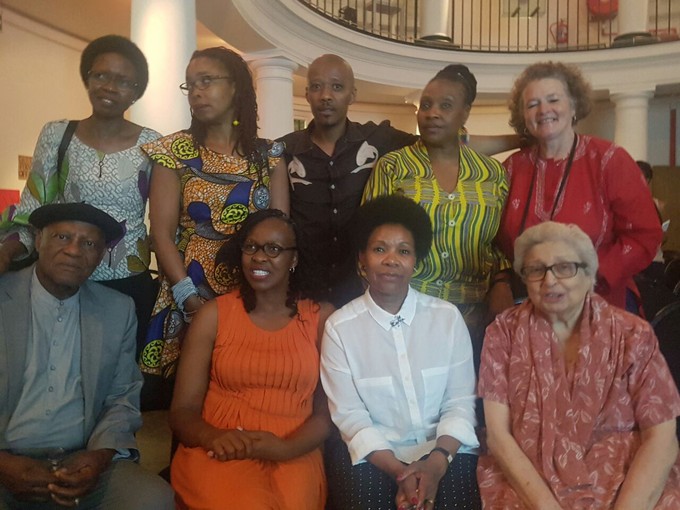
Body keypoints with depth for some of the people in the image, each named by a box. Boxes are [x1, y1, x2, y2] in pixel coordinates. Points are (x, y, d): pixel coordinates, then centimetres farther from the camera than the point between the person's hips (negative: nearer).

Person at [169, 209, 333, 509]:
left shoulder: (321, 317, 5)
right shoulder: (214, 314, 4)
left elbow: (327, 410, 2)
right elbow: (182, 410, 2)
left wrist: (285, 449, -16)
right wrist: (213, 437, -19)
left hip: (294, 458, 1)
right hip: (219, 455, 0)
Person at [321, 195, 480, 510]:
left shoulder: (448, 317, -1)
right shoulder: (339, 327, -6)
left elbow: (461, 402, -2)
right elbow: (349, 414, -7)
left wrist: (437, 462, -15)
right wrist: (399, 471, -16)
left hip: (444, 448, 1)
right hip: (372, 453, 0)